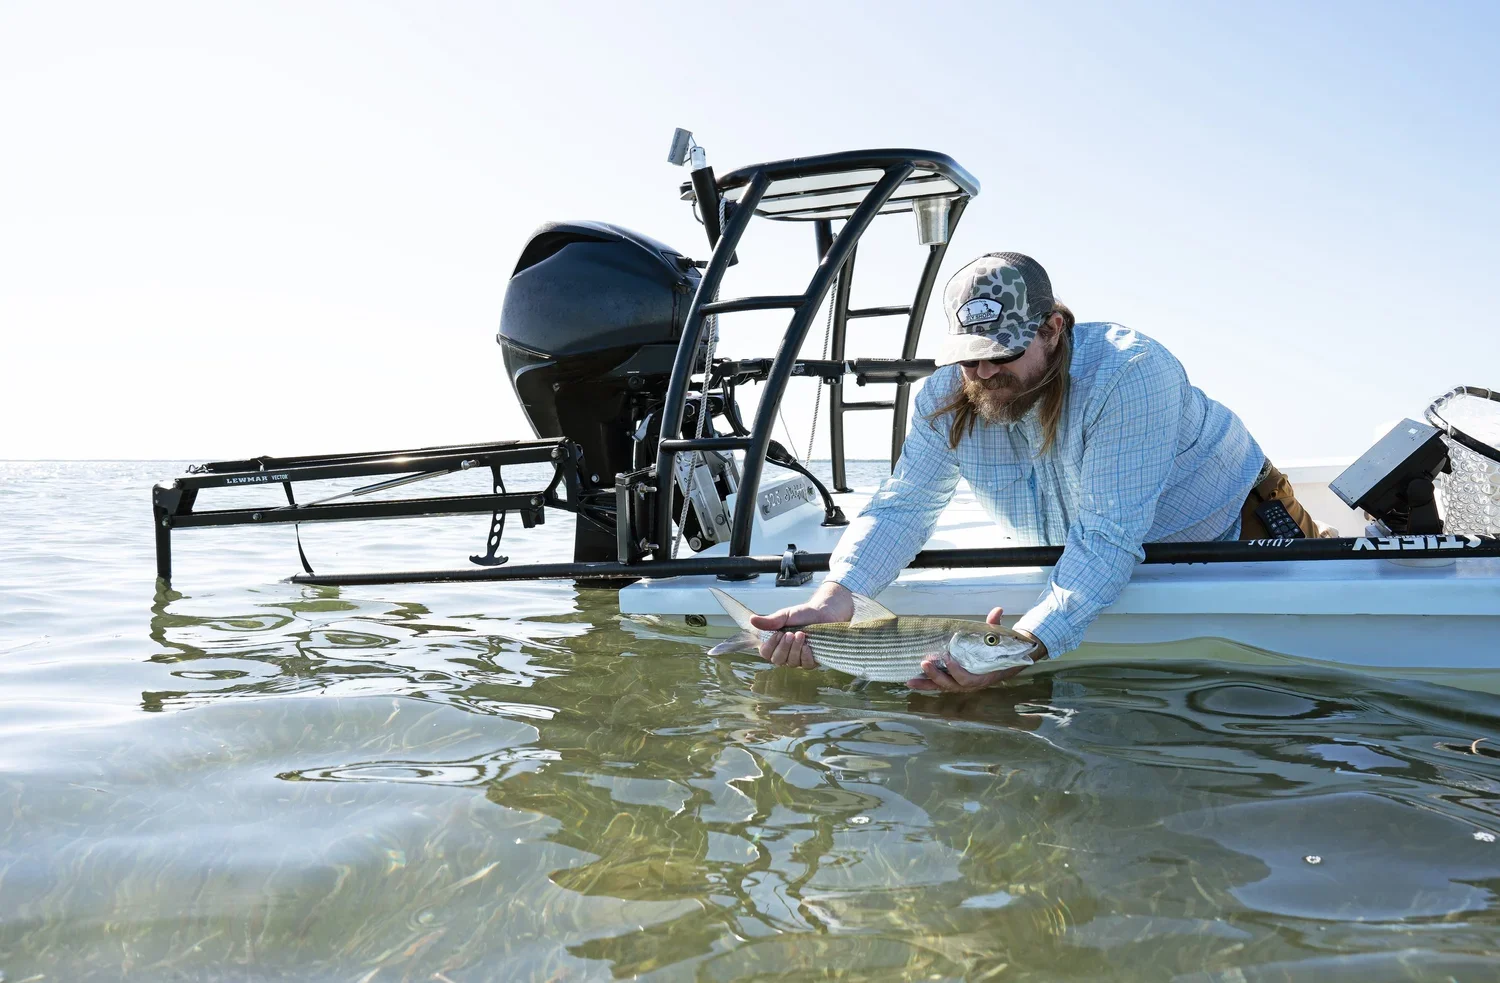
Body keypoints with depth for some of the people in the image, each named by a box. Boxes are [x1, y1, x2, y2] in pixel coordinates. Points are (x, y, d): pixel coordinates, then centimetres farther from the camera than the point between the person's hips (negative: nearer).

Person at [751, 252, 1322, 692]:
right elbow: (901, 507, -23)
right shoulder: (946, 397, -19)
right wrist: (835, 598, -42)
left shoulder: (1127, 374, -36)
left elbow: (1107, 537, -41)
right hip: (1073, 561, 5)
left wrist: (1030, 643, -54)